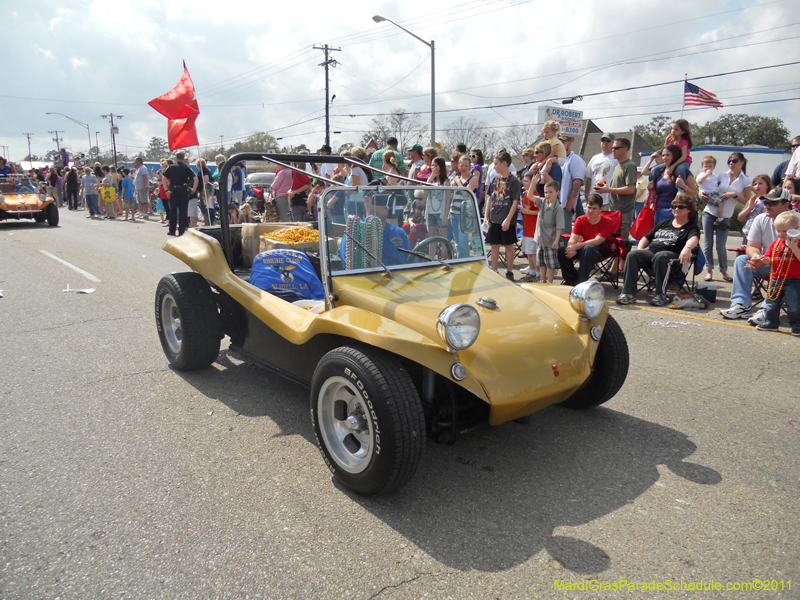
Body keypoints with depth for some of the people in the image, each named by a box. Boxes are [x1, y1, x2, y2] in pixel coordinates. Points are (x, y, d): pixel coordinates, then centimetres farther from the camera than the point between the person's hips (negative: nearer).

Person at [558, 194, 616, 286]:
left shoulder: (607, 221, -12)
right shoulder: (580, 220, 0)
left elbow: (597, 241, -23)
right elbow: (573, 239, -11)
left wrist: (575, 247, -33)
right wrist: (571, 249, -36)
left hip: (600, 250, -4)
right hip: (582, 247, 4)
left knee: (588, 248, -39)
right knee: (561, 251, -21)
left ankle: (580, 282, -32)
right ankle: (572, 280, -9)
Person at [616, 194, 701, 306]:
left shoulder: (692, 227, 12)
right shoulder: (663, 223, 30)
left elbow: (694, 239, -12)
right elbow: (646, 237, 30)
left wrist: (687, 247, -36)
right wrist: (640, 250, 8)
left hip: (670, 254, -5)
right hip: (650, 251, 5)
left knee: (659, 257, -40)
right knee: (632, 255, -26)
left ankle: (661, 294, -32)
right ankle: (628, 293, -34)